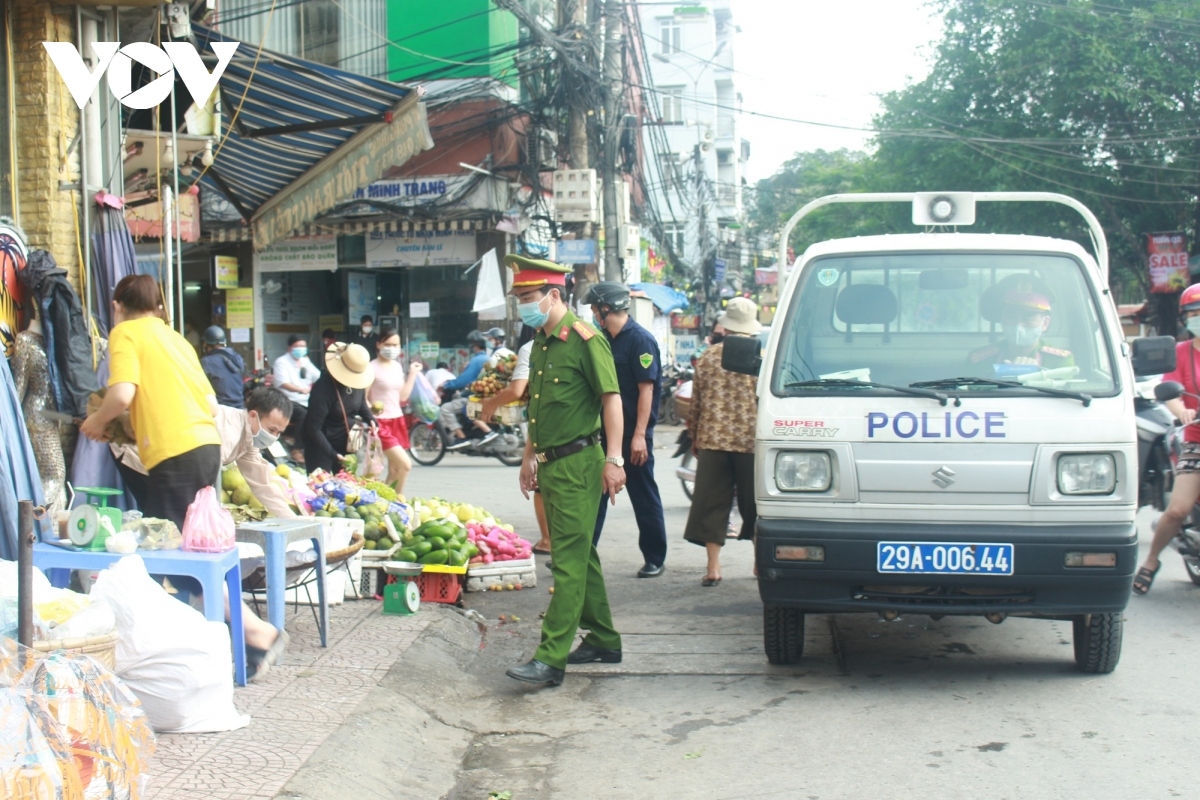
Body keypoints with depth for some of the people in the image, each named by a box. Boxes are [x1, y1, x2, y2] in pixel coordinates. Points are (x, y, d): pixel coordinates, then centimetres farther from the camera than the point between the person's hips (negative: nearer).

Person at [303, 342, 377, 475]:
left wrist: (370, 419, -4)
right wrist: (332, 454, -28)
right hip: (321, 447, -7)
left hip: (346, 444, 7)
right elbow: (314, 428, -24)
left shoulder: (357, 381, -6)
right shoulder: (323, 388, -26)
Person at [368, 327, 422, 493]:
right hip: (381, 423, -8)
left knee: (394, 470, 7)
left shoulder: (397, 367, 10)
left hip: (398, 421, 8)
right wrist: (372, 408, -31)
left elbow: (403, 397, 13)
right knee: (405, 465, -17)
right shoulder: (372, 368, -12)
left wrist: (413, 374, 13)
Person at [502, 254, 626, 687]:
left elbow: (612, 398, -14)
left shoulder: (584, 339, -12)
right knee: (581, 555, 15)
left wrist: (613, 459, -19)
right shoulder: (541, 343, 14)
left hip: (578, 464, -9)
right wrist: (529, 456, 22)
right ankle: (603, 640, 26)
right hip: (551, 464, 9)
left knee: (569, 561, -9)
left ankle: (551, 658, -11)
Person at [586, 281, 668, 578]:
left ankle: (654, 559, 12)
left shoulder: (640, 339, -12)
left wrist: (639, 435, -21)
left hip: (633, 434, -8)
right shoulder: (606, 340, 12)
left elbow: (646, 389, -17)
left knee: (644, 497, 3)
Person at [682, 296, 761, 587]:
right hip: (750, 442, -1)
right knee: (752, 502, 11)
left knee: (710, 503, 5)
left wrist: (694, 438, 18)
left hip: (712, 440, 1)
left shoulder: (708, 357, 5)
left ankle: (713, 567, 2)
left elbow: (695, 402, 8)